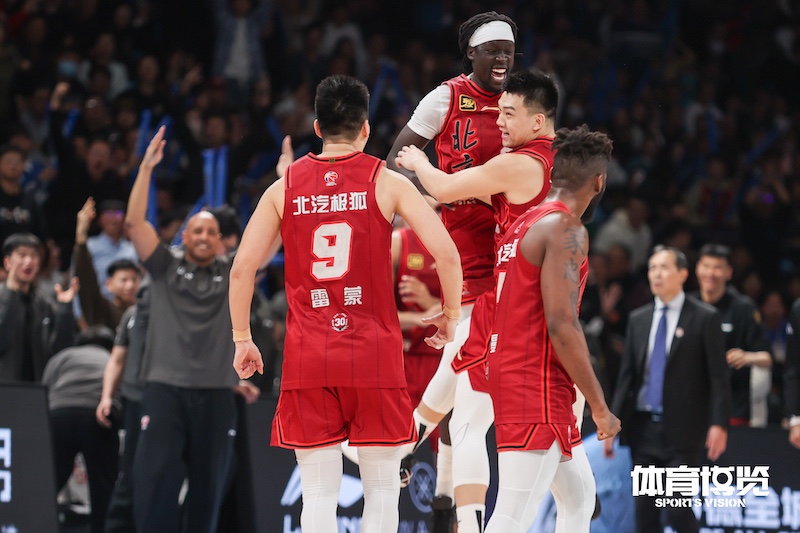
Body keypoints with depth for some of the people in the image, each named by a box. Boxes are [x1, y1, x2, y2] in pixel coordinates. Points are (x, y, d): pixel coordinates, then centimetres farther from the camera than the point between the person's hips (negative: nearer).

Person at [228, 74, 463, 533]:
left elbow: (242, 267, 3)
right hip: (375, 355, -2)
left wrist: (242, 339, 13)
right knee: (382, 489, 6)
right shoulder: (386, 182, 0)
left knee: (319, 493, 4)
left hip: (307, 356, 2)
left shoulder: (285, 187, 6)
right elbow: (446, 253, -7)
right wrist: (450, 316, 8)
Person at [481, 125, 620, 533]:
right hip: (536, 390, -10)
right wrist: (600, 407, -15)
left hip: (510, 373, 10)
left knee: (579, 497, 20)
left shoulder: (521, 225, 17)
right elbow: (561, 326, -20)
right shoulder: (567, 230, -12)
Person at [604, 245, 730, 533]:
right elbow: (627, 376, 13)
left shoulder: (705, 318, -2)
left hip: (681, 430, -5)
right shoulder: (638, 319, 13)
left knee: (677, 509, -11)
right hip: (643, 425, 5)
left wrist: (718, 424, -15)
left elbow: (719, 376, -6)